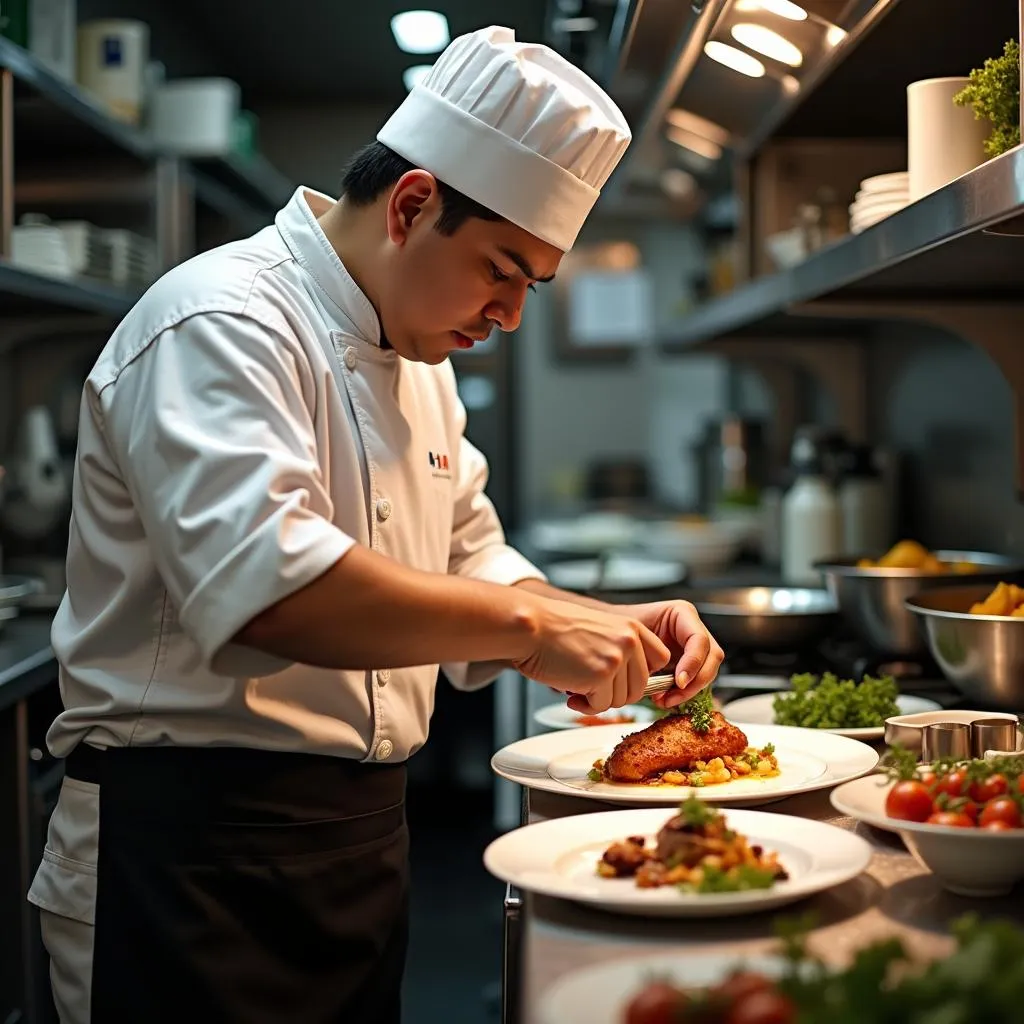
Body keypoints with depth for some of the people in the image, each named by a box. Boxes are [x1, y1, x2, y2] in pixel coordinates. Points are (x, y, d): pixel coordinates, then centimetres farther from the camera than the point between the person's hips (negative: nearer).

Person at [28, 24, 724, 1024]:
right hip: (193, 856, -9)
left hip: (362, 835, 9)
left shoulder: (416, 362, 14)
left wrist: (614, 628, 1)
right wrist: (532, 626, -27)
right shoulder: (220, 320, -16)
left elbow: (469, 567, 18)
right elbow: (261, 578, -32)